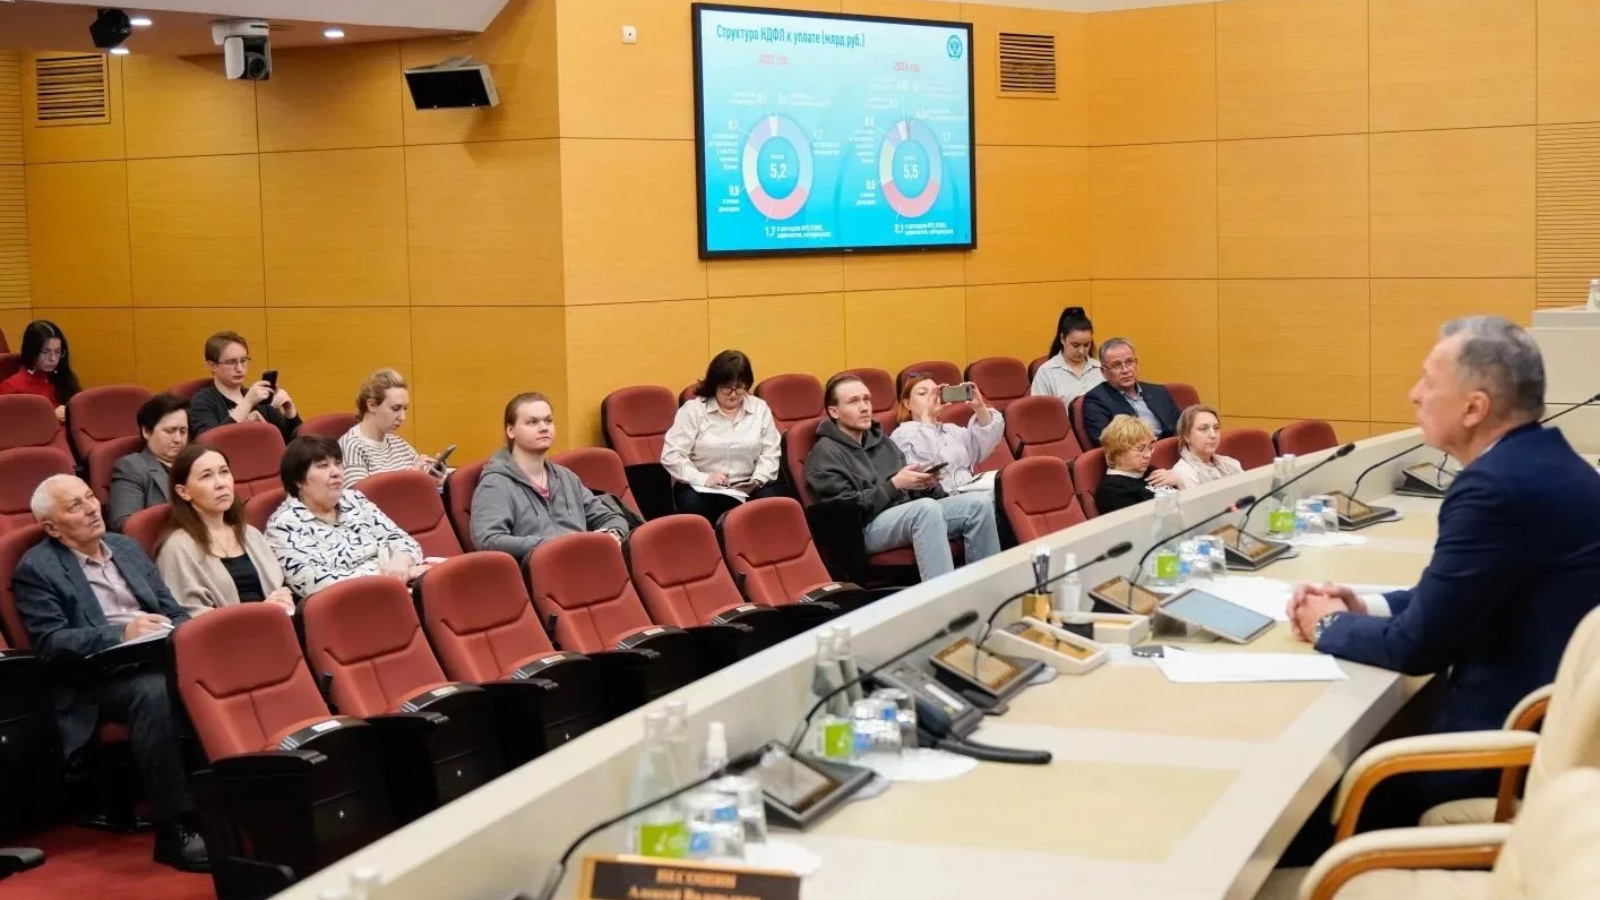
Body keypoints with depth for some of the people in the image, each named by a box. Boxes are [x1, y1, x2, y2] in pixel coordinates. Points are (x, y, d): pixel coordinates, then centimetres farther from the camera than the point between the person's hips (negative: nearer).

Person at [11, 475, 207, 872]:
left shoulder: (126, 547, 21)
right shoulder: (36, 569, 1)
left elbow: (172, 609, 20)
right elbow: (50, 644, -9)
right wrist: (123, 634, -21)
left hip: (158, 659, 5)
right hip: (97, 679, -5)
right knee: (156, 692, -37)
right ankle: (175, 828, -32)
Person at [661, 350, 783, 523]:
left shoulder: (760, 408, 10)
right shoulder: (693, 410, 0)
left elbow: (770, 452, 9)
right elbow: (671, 455, -6)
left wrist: (757, 480, -12)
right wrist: (702, 479, -19)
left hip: (747, 488, 2)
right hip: (700, 488, -2)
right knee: (693, 506, -35)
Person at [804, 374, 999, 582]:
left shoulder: (881, 441, 22)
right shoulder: (825, 454, -1)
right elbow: (847, 508, -12)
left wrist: (927, 485, -3)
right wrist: (894, 484, -17)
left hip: (908, 515, 8)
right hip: (866, 528, -8)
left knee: (979, 502, -14)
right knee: (928, 507, -37)